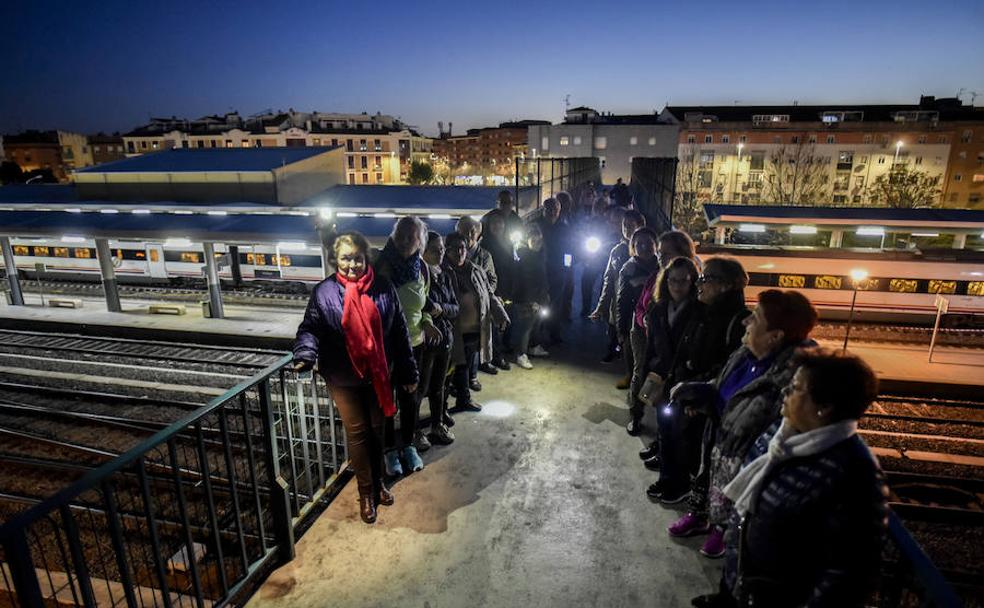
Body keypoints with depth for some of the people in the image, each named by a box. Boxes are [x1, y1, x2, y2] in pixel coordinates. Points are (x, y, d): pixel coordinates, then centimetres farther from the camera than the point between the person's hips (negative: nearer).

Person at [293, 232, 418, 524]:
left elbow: (400, 332, -1)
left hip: (379, 375, 2)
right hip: (344, 378, -2)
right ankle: (366, 492, 28)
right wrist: (306, 354, -30)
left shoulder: (383, 288, -5)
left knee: (377, 429, 17)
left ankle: (378, 482, 38)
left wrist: (408, 372, 1)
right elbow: (310, 327, -8)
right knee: (357, 433, 9)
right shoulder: (324, 292, -9)